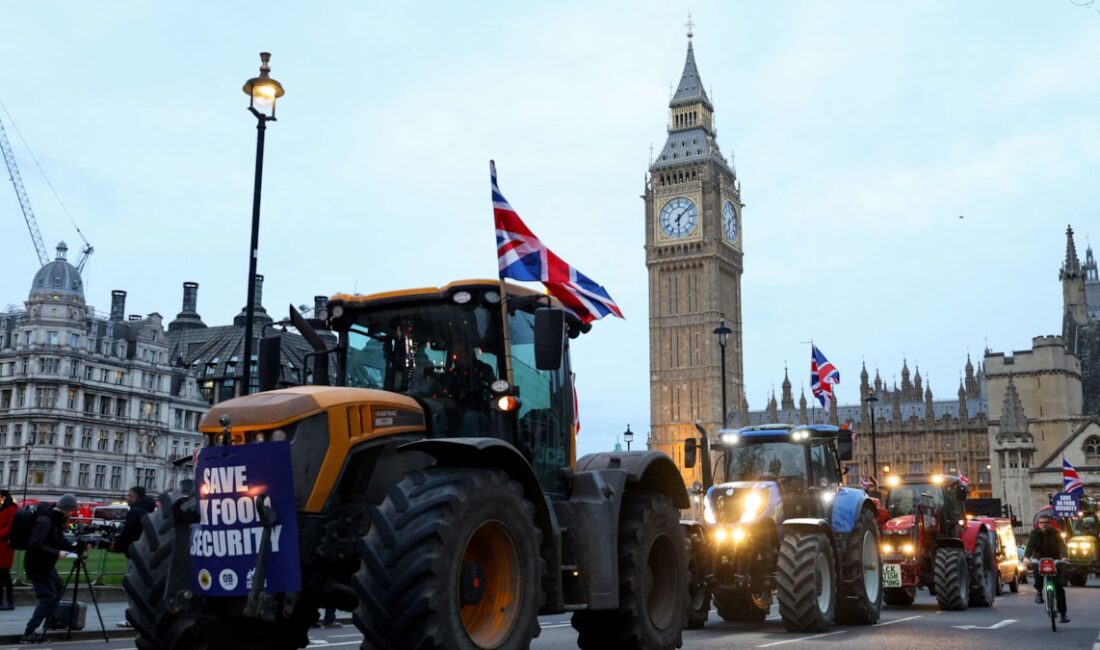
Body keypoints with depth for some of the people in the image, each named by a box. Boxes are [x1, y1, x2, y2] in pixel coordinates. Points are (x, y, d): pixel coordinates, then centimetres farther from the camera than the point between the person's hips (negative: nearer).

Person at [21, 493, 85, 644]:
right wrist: (56, 553, -29)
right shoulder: (45, 520, -22)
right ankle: (28, 634, -5)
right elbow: (34, 544, -30)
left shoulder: (57, 519, 6)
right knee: (48, 597, -8)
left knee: (57, 589, 20)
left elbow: (61, 543, 11)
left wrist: (79, 547, -1)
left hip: (46, 563, 10)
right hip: (37, 564, -10)